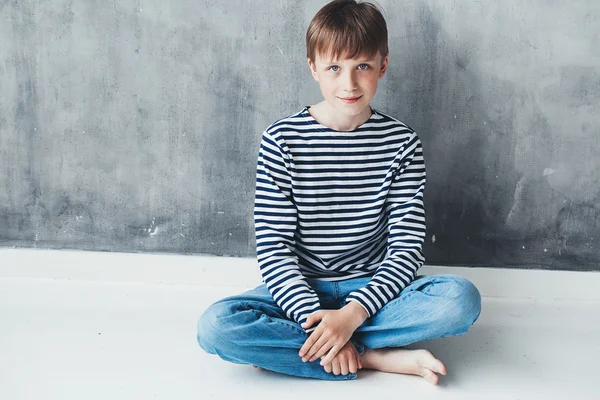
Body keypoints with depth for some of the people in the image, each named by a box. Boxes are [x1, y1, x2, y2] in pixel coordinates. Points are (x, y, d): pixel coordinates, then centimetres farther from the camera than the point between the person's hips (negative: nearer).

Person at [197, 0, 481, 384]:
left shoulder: (402, 143, -4)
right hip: (301, 290, 0)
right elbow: (273, 248, -9)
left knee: (462, 298, -25)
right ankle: (378, 357, -21)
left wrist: (352, 314, -22)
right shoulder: (282, 140, -7)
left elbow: (407, 248, -7)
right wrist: (315, 318, -23)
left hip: (369, 288, 0)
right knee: (215, 327, -28)